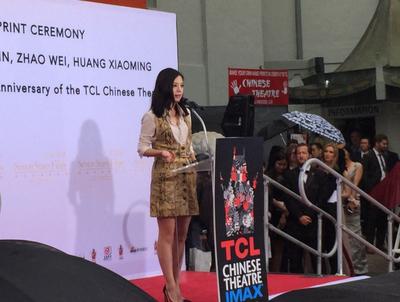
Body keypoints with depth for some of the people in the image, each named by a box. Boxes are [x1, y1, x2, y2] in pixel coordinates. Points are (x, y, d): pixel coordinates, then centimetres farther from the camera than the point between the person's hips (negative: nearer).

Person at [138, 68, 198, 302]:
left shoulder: (186, 114, 14)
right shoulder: (152, 117, -4)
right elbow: (142, 148, -3)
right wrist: (161, 152, -21)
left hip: (187, 177, 6)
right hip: (166, 177, -6)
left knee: (182, 234, 8)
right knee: (168, 233, -7)